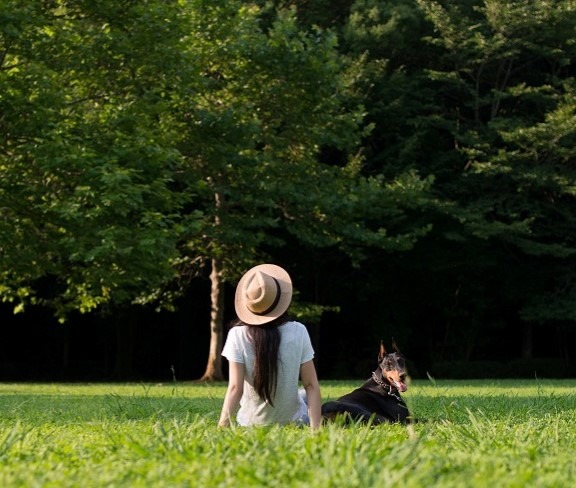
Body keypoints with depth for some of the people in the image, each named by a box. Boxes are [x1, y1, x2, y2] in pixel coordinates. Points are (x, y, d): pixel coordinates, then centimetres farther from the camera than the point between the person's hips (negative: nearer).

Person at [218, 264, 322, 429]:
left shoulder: (238, 335, -14)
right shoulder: (298, 332, -12)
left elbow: (235, 388, -18)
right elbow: (312, 385, -12)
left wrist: (222, 427, -16)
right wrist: (315, 428, -11)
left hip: (250, 424, 1)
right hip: (293, 422, -1)